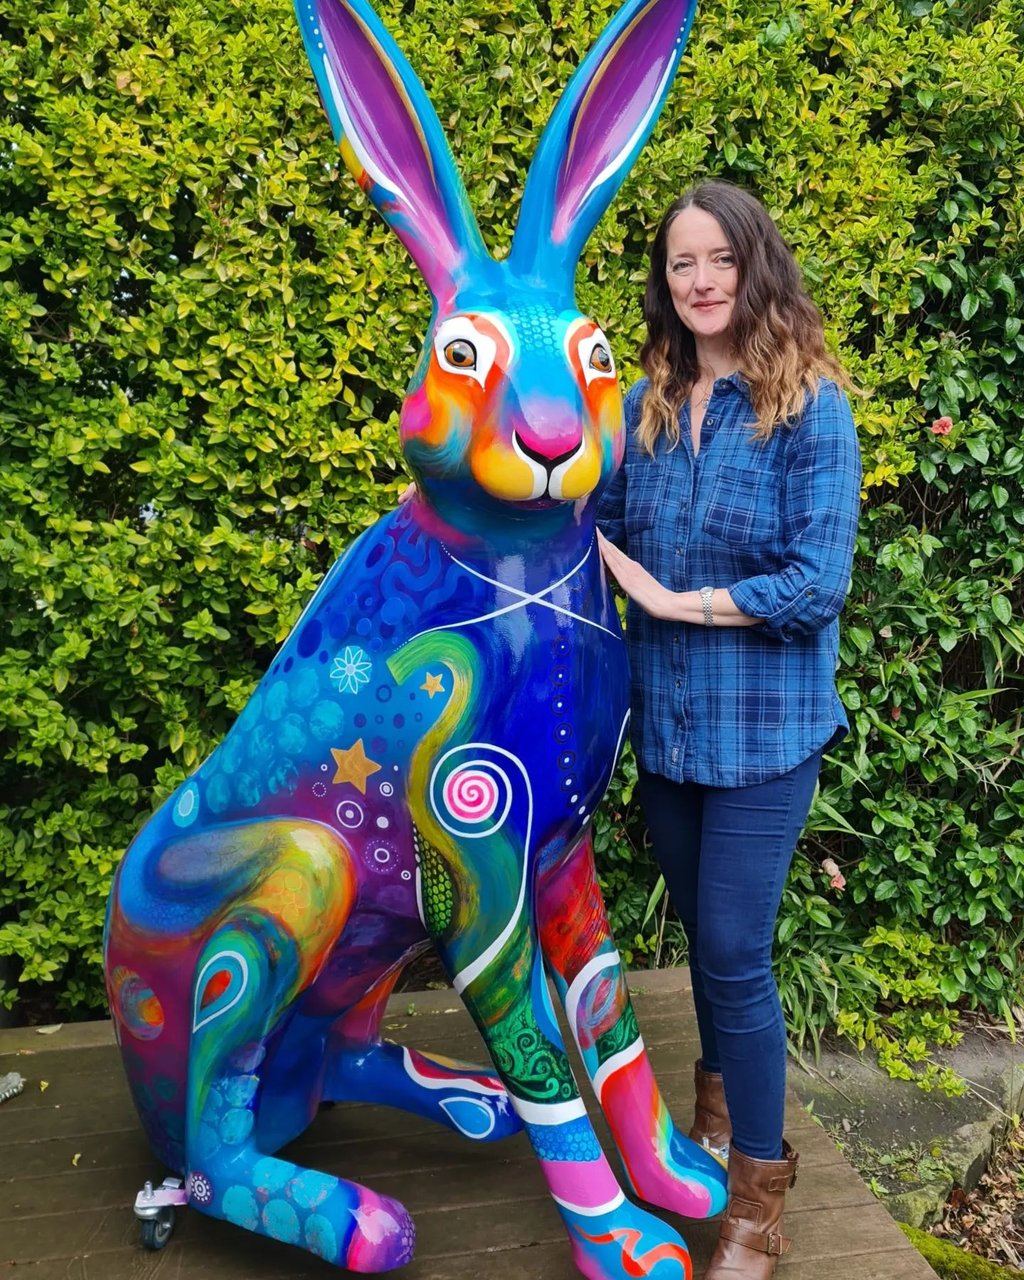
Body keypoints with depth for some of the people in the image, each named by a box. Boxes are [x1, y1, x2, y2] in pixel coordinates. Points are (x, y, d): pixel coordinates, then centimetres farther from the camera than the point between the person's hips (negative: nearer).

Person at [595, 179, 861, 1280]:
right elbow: (598, 536, 10)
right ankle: (716, 1110, 46)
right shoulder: (643, 406, 3)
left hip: (764, 726, -4)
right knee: (700, 932, 20)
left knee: (735, 953, 1)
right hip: (664, 721, 5)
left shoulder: (812, 407, -11)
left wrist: (674, 601, -17)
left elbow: (818, 582, -16)